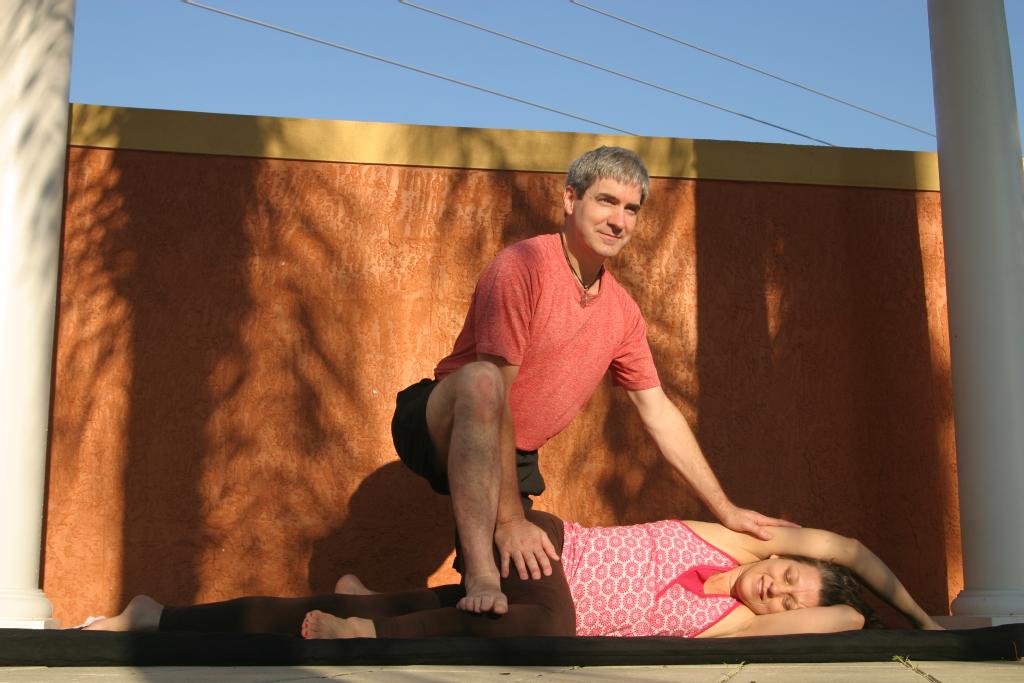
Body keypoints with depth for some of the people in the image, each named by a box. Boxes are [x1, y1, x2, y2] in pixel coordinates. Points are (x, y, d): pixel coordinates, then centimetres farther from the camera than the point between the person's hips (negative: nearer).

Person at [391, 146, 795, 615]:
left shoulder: (622, 312, 2)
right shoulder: (522, 266, -21)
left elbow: (658, 412, 9)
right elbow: (492, 390, -25)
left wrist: (726, 511, 7)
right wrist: (510, 517, -27)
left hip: (514, 457, 7)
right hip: (444, 431, -7)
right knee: (482, 380, -39)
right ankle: (481, 574, -39)